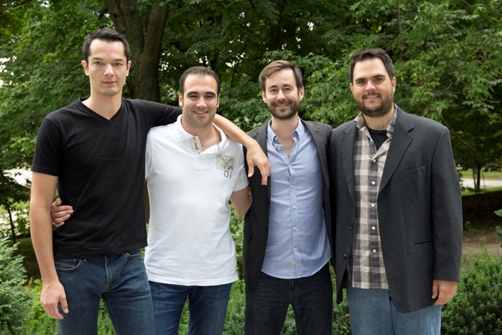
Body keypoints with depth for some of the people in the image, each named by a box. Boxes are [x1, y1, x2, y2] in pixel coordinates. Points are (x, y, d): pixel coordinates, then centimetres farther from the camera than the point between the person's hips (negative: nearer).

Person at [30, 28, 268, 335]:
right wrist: (49, 279, -9)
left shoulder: (143, 115, 2)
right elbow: (40, 207, -6)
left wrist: (252, 144, 4)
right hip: (75, 265, -3)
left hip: (129, 264, 3)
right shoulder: (58, 125, -7)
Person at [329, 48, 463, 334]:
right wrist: (338, 266, 9)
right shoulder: (339, 139, 3)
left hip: (416, 279, -2)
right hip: (360, 282, 3)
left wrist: (447, 273, -7)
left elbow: (447, 209, -6)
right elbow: (334, 205, 9)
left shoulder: (432, 136, -5)